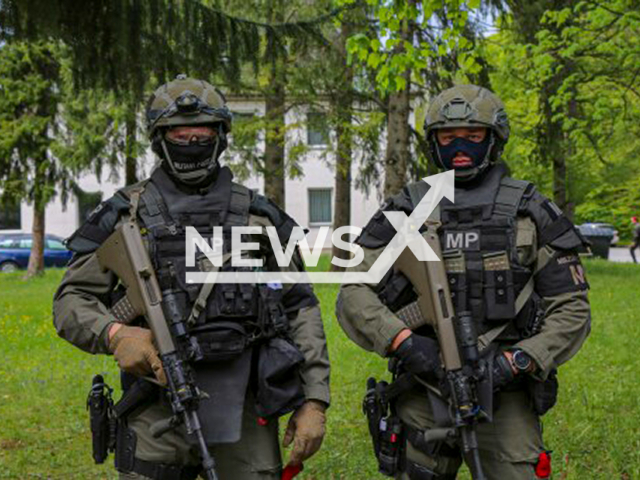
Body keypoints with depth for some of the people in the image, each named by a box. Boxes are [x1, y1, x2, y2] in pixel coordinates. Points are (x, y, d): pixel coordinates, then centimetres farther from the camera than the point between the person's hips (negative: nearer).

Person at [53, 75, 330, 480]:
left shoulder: (259, 216, 9)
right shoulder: (127, 215, 4)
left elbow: (301, 309, 9)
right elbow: (72, 300, 4)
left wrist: (314, 401, 2)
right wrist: (115, 334, -18)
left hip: (247, 409, 2)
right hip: (159, 411, -1)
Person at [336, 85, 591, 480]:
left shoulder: (530, 212, 4)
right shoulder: (405, 211, 5)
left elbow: (571, 309, 2)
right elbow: (354, 296, 0)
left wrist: (518, 362, -13)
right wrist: (403, 342, -17)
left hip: (505, 396, -1)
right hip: (422, 397, 1)